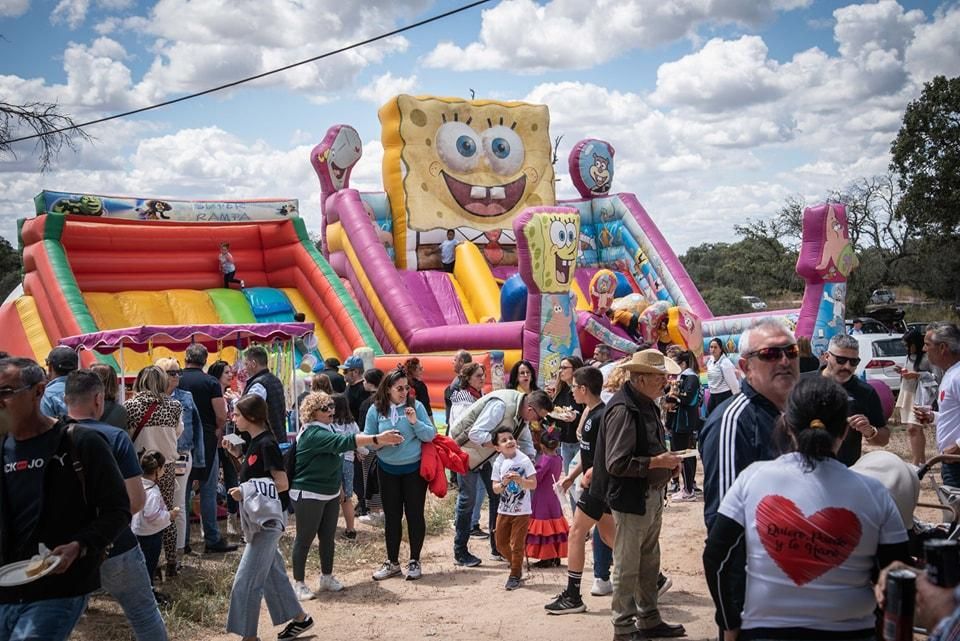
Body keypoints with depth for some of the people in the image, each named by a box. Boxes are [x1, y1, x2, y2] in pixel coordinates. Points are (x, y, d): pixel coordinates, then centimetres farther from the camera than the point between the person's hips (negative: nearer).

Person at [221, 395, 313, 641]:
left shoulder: (267, 444, -20)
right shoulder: (255, 442, 8)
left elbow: (282, 484, -21)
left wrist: (245, 491, -22)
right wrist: (237, 454, 5)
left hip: (268, 518, -10)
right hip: (260, 517, 10)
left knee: (246, 581, -4)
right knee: (272, 573, 18)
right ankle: (299, 618, 32)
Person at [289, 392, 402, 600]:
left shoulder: (329, 429, 7)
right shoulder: (313, 434, -24)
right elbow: (344, 442, -34)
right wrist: (378, 438, -39)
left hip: (331, 493, 9)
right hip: (308, 494, -9)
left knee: (328, 537, 14)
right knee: (305, 538, 2)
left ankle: (327, 577, 27)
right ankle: (298, 583, 13)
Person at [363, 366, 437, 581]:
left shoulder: (416, 406, -6)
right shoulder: (375, 410, -4)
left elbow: (431, 435, -7)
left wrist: (415, 422, -22)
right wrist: (380, 441, -22)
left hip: (415, 469, -1)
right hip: (387, 470, 1)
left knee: (415, 514, 4)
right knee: (391, 516, 9)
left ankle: (414, 561, 18)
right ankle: (392, 563, 21)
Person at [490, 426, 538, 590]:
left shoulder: (524, 460, -11)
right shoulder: (498, 463, -4)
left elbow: (533, 485, -11)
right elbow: (495, 489, -4)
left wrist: (520, 480, -26)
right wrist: (504, 483, -23)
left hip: (522, 510, -3)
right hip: (504, 510, 4)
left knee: (517, 544, 1)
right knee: (501, 544, 11)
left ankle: (515, 575, 16)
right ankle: (517, 565, 35)